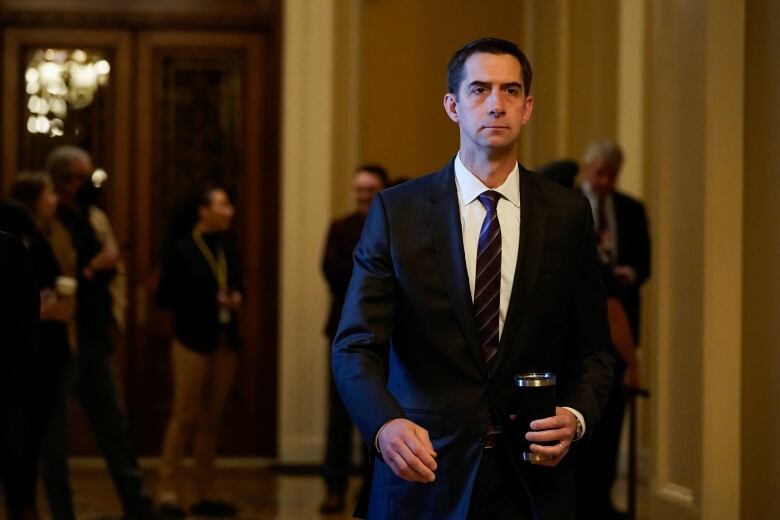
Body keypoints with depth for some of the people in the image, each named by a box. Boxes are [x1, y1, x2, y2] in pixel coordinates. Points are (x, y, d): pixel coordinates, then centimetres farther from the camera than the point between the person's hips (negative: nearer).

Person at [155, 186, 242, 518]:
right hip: (192, 340, -5)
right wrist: (212, 300, -16)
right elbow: (165, 296, -10)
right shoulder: (181, 249, -8)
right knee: (185, 416, -6)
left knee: (211, 419, 7)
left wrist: (235, 299, -7)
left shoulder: (227, 247, 7)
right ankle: (167, 492, -1)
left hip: (225, 340, 5)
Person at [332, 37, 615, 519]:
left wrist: (576, 416, -13)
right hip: (426, 477, -1)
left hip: (532, 481, 1)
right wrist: (386, 424, -29)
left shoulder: (568, 213, 1)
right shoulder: (397, 211, -4)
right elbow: (356, 346, -10)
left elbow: (593, 348, 8)